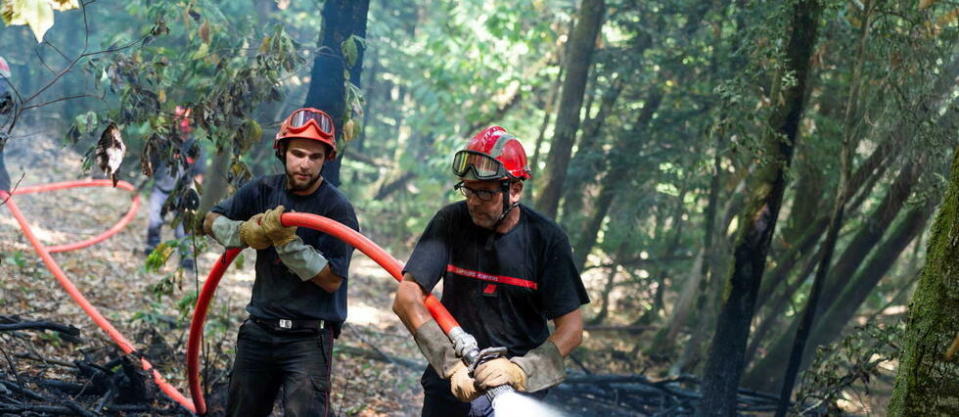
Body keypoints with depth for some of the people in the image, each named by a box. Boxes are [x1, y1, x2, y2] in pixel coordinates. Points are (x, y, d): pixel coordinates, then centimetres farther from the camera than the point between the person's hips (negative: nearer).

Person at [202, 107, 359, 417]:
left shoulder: (337, 208, -13)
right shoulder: (264, 190, 1)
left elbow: (332, 280, -16)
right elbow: (211, 221, 10)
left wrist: (286, 241, -25)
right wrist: (244, 232, -11)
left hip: (310, 336, -5)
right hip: (259, 329, 5)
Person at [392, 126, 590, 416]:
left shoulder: (547, 239, -8)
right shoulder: (451, 221, -5)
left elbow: (571, 329, -9)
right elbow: (406, 299, -12)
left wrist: (518, 370, -24)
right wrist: (451, 365, -22)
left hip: (522, 384, -1)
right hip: (452, 379, 1)